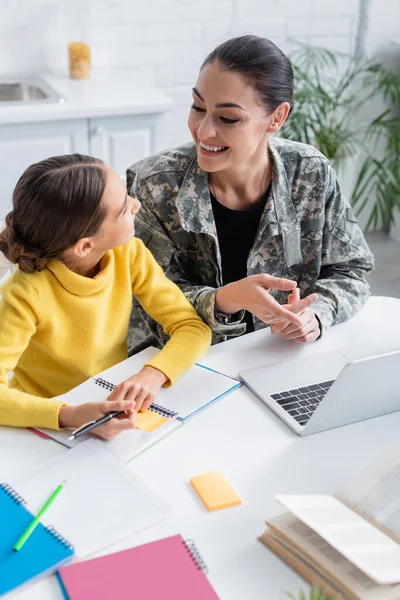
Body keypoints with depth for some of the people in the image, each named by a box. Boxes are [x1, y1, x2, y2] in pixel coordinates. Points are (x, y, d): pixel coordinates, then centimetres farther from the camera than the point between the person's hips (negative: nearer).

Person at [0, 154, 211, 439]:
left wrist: (154, 374, -30)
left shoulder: (129, 255, -13)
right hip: (50, 425, -3)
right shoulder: (27, 295, -25)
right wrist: (69, 416, -42)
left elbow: (194, 327, -12)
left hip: (113, 407, 4)